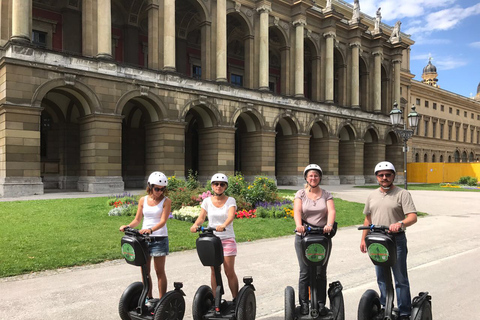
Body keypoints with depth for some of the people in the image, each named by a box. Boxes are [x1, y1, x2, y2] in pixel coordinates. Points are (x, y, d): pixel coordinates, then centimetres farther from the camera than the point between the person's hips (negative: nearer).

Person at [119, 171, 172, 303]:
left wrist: (151, 229, -31)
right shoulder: (143, 200, 8)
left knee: (159, 270, 2)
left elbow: (163, 221, -15)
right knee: (144, 270, 9)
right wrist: (128, 226, -8)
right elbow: (137, 219, 11)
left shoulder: (166, 201, -4)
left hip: (159, 239, -4)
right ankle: (148, 298, 25)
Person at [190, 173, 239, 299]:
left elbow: (231, 216, -19)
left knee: (229, 272, -3)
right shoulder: (207, 201, 5)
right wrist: (196, 225, -26)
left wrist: (223, 225, -39)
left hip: (227, 239, -2)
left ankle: (235, 299, 11)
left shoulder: (230, 200, -2)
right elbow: (201, 217, -4)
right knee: (214, 271, 7)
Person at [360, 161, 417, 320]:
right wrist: (363, 239, 14)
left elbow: (413, 217, -15)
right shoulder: (372, 195, 13)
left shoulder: (402, 194, -4)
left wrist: (400, 223, -34)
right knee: (381, 278, 15)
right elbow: (368, 218, 18)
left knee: (400, 279, 2)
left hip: (396, 240, -5)